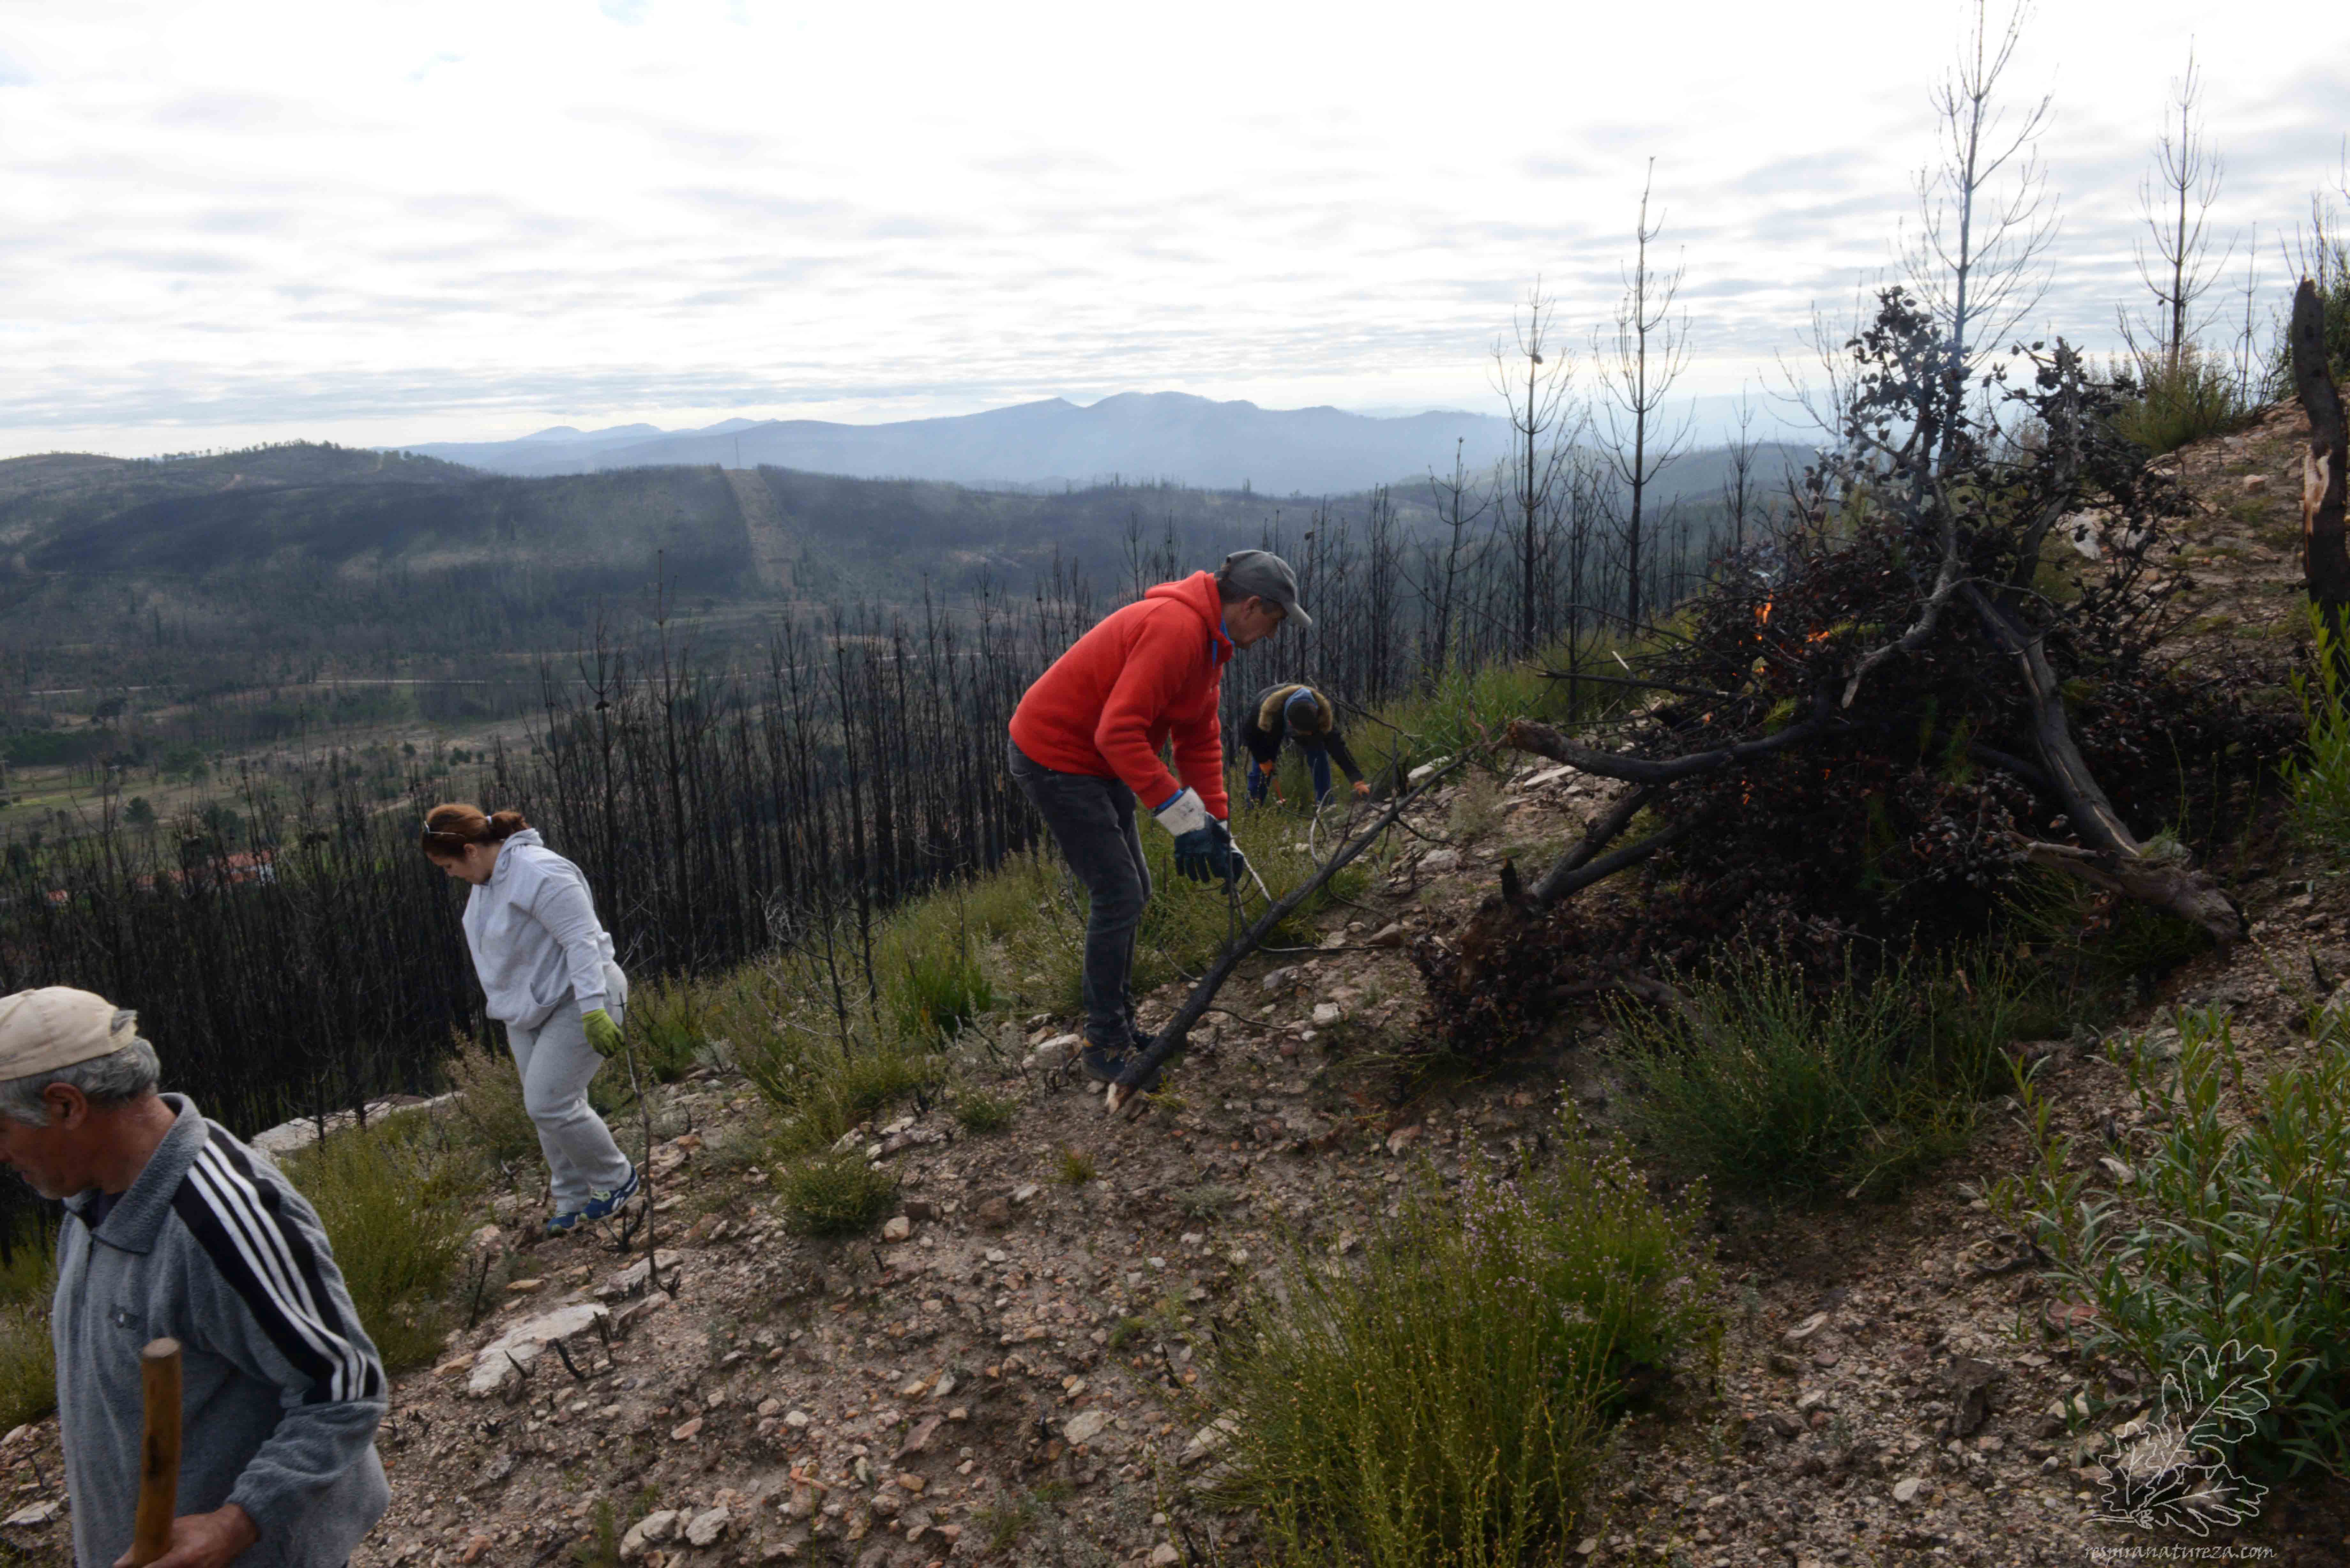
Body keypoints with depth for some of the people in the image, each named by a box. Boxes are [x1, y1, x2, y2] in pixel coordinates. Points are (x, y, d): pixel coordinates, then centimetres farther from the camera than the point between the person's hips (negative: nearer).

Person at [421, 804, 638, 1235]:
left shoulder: (539, 874, -24)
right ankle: (574, 1202, 25)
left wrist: (594, 1011, -33)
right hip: (530, 1010, 10)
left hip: (574, 1005, -10)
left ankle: (617, 1180, 8)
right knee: (545, 1107, 12)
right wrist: (511, 1009, 26)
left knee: (549, 1104, -12)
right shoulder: (486, 881, 8)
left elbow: (582, 941, -28)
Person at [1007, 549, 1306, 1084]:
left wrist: (1216, 825, 5)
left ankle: (1116, 1026, 29)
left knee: (1133, 892, 15)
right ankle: (1103, 1049, 6)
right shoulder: (1175, 629, -27)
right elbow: (1119, 733, -32)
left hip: (1095, 760, 10)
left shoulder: (1209, 639, 7)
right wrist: (1185, 817, -30)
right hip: (1054, 759, -10)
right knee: (1119, 896, -7)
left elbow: (1200, 738, 12)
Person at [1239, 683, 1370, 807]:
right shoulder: (1267, 711, -45)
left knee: (1320, 758, -17)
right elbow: (1249, 732, -24)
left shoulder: (1323, 715, -42)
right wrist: (1262, 760, -16)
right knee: (1262, 768, -10)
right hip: (1271, 726, -1)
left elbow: (1338, 747, -39)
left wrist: (1358, 781, -43)